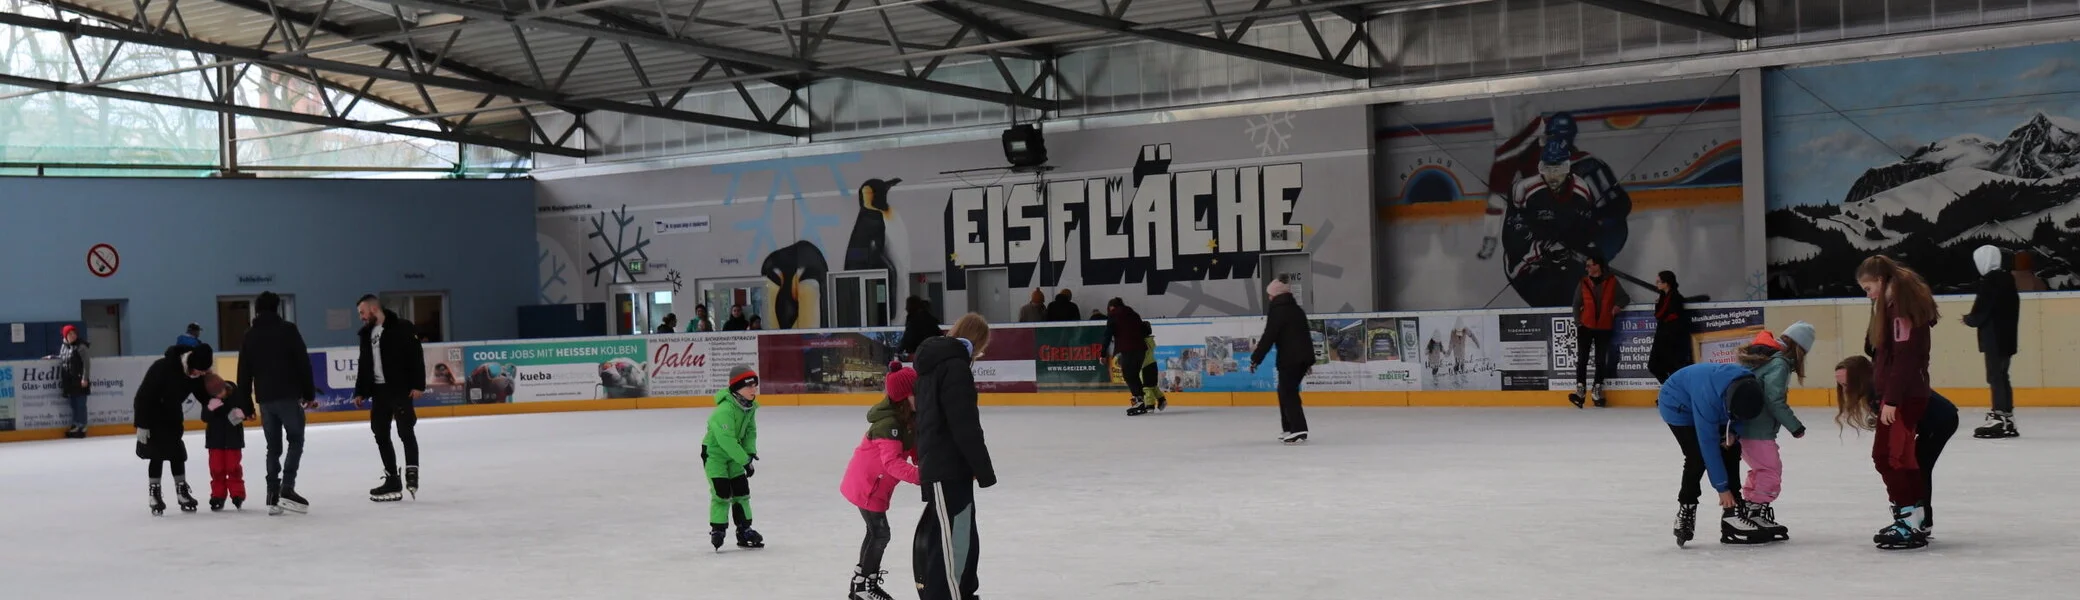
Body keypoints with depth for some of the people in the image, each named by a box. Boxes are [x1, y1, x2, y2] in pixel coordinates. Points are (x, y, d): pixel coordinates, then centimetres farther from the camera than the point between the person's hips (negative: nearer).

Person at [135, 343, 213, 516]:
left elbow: (203, 393, -8)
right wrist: (142, 424, -26)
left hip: (172, 413, 5)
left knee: (177, 452, 6)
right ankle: (154, 494, 2)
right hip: (150, 412, -5)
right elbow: (144, 395, -29)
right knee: (157, 453, -7)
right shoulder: (162, 368, -36)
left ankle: (182, 491, 15)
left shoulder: (198, 373, -19)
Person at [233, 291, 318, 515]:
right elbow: (303, 363, -7)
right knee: (295, 440, 3)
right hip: (288, 396, -4)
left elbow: (244, 373, 11)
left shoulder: (250, 336, 11)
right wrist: (310, 393, -1)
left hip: (265, 398, 4)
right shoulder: (288, 329, -2)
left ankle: (273, 496, 6)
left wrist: (246, 404, 15)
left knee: (273, 447, 10)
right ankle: (287, 489, -13)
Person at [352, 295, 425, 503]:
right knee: (381, 436, 7)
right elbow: (364, 366, 20)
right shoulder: (366, 334, 14)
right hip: (378, 391, 8)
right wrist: (360, 392, 15)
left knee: (405, 431, -11)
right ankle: (392, 480, 12)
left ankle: (412, 474, -10)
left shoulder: (401, 328, -8)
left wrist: (418, 385, -18)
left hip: (401, 389, -8)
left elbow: (416, 357, -12)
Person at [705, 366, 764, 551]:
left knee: (742, 490, 7)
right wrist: (745, 461, -30)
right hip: (714, 453, -8)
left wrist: (750, 452, -10)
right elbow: (727, 440, -34)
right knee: (722, 492, -13)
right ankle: (717, 531, -1)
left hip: (734, 454, 8)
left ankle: (745, 531, 16)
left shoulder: (750, 407, -5)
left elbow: (750, 431, 6)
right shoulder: (724, 410, -32)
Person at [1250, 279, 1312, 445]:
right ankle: (1289, 429, 20)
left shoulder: (1277, 311, -9)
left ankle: (1299, 430, -19)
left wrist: (1256, 359, -10)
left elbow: (1268, 337, -14)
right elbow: (1306, 336, 24)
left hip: (1289, 358, -9)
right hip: (1303, 357, 9)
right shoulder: (1297, 310, 19)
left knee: (1288, 393, -9)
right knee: (1285, 391, 18)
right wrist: (1309, 361, 30)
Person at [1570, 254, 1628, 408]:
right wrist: (1578, 322, -3)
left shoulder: (1612, 282, 1)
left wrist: (1618, 305, -12)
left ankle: (1597, 391, 16)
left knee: (1601, 360, 7)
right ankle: (1580, 390, -8)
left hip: (1604, 327, 0)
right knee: (1582, 358, -6)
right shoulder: (1583, 283, 3)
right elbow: (1576, 304, 5)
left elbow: (1625, 298, 8)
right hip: (1585, 326, 0)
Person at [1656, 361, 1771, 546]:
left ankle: (1732, 515, -2)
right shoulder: (1707, 398, -43)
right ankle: (1685, 511, -2)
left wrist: (1733, 430, -19)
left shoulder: (1750, 386, -28)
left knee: (1732, 451, -4)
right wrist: (1722, 487, -28)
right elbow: (1708, 444, -34)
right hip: (1678, 405, -7)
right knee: (1698, 456, -20)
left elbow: (1745, 412, -1)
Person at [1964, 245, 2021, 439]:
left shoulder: (1989, 281, -14)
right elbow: (2012, 307, 15)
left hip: (1994, 337, -9)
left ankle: (1999, 418, -8)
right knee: (2001, 376, 15)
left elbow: (1981, 310, -17)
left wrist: (1969, 319, 3)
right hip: (2007, 335, 9)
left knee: (1995, 377, -7)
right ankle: (2006, 418, 18)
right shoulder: (2008, 279, 12)